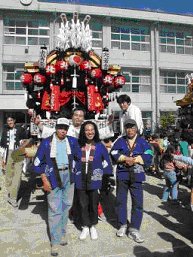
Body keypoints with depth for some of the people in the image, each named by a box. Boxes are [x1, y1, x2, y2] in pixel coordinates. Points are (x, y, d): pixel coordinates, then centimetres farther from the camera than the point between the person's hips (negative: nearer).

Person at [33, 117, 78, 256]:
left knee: (66, 206, 14)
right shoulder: (46, 142, -6)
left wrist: (73, 170, 2)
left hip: (68, 177, 4)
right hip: (53, 178, -3)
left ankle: (62, 233, 32)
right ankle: (55, 241, 11)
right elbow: (38, 162, -3)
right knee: (55, 209, -1)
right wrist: (44, 180, -8)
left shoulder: (72, 141, 1)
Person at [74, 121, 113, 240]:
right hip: (81, 180, 1)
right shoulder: (78, 145, 0)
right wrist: (74, 175, 6)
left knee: (93, 204, 10)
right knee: (83, 204, 9)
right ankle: (85, 227, 30)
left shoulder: (100, 146, -3)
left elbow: (107, 162, 1)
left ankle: (93, 226, 33)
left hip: (94, 180, -1)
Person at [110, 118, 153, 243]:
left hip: (136, 176, -1)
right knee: (121, 200, 11)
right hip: (122, 175, 1)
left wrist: (133, 160, -13)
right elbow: (114, 154, -6)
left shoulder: (142, 142, 5)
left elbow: (148, 156, -7)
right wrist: (126, 159, -16)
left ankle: (134, 229, 13)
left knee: (138, 203, -1)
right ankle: (122, 225, 29)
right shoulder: (120, 141, 7)